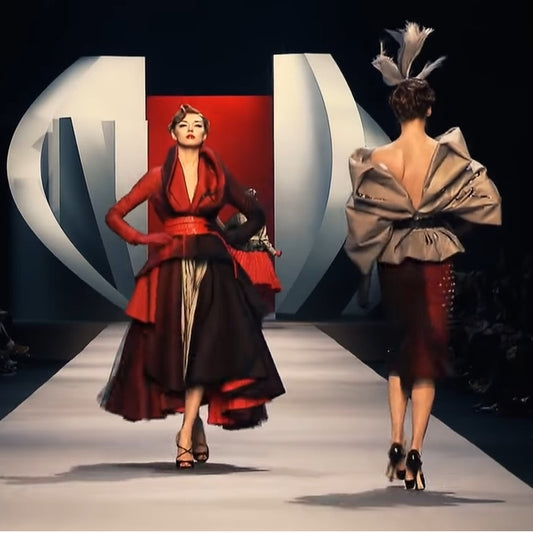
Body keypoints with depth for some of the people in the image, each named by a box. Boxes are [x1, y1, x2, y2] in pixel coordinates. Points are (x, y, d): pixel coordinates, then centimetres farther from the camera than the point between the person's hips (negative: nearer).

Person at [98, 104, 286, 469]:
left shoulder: (218, 175, 10)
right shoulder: (159, 176, 8)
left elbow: (256, 214, 19)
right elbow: (115, 215, 10)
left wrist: (232, 239, 5)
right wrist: (140, 239, -5)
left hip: (211, 270, 0)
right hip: (170, 271, 0)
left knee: (205, 348, -13)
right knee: (173, 349, -2)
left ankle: (186, 435, -15)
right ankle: (197, 430, 12)